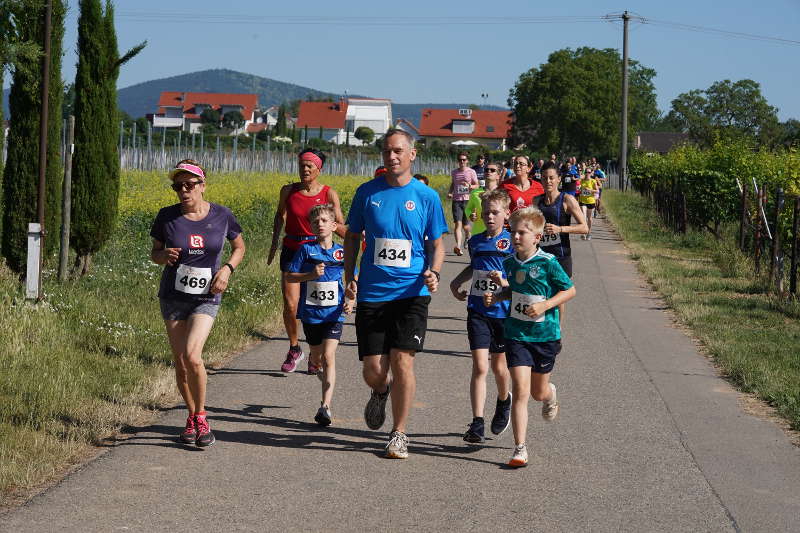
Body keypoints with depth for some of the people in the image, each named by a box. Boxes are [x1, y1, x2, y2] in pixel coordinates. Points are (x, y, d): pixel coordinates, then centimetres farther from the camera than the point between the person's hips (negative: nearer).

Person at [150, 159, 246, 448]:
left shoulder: (221, 215, -4)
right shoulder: (167, 217, -4)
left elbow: (239, 247, 13)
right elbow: (154, 253, 9)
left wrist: (227, 269, -6)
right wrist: (165, 256, -14)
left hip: (206, 298, -2)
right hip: (173, 297, 2)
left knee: (192, 356, -20)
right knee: (180, 363, 5)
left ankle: (201, 417, -3)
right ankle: (192, 417, 26)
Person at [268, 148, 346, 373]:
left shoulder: (329, 194, -5)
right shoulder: (288, 191, 1)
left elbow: (343, 231, -4)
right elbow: (280, 216, 19)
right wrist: (274, 243, 11)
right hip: (291, 251, 2)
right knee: (290, 305, -9)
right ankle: (294, 349, 15)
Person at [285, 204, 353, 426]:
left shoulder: (342, 253, 1)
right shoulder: (306, 250, -1)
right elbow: (289, 276, -1)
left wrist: (350, 301, -5)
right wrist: (311, 275, -16)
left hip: (333, 314, -1)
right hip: (310, 313, 1)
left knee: (328, 356, -14)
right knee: (316, 358, 15)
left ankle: (325, 406, -16)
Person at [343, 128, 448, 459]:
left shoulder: (427, 196, 2)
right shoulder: (367, 193, 4)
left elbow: (437, 245, 9)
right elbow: (352, 237, 13)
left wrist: (433, 272, -10)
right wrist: (348, 277, 2)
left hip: (411, 293, -1)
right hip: (372, 293, 1)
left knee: (402, 361, -11)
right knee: (373, 371, -1)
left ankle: (399, 433, 5)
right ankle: (381, 393, 37)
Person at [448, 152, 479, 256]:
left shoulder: (471, 172, 3)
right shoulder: (454, 173, 11)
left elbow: (477, 186, 5)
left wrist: (470, 186, -16)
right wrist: (449, 192, 8)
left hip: (467, 200, -1)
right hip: (456, 200, 1)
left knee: (465, 224, 8)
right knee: (458, 223, -15)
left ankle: (468, 237, 43)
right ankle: (458, 246, -26)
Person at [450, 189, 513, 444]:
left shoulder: (512, 242, -5)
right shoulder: (475, 241, 8)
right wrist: (457, 282, 15)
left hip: (504, 312, -2)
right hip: (478, 311, 2)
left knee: (499, 366, 13)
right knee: (479, 367, -8)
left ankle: (504, 401, 45)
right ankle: (477, 423, -8)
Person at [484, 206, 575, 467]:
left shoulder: (548, 263, -13)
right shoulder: (510, 263, 2)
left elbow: (570, 290, -6)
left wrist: (545, 305, -18)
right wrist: (496, 296, 0)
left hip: (545, 335, -2)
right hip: (517, 335, 2)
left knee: (538, 393, 14)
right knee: (520, 391, -9)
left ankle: (550, 395, 53)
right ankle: (520, 449, -6)